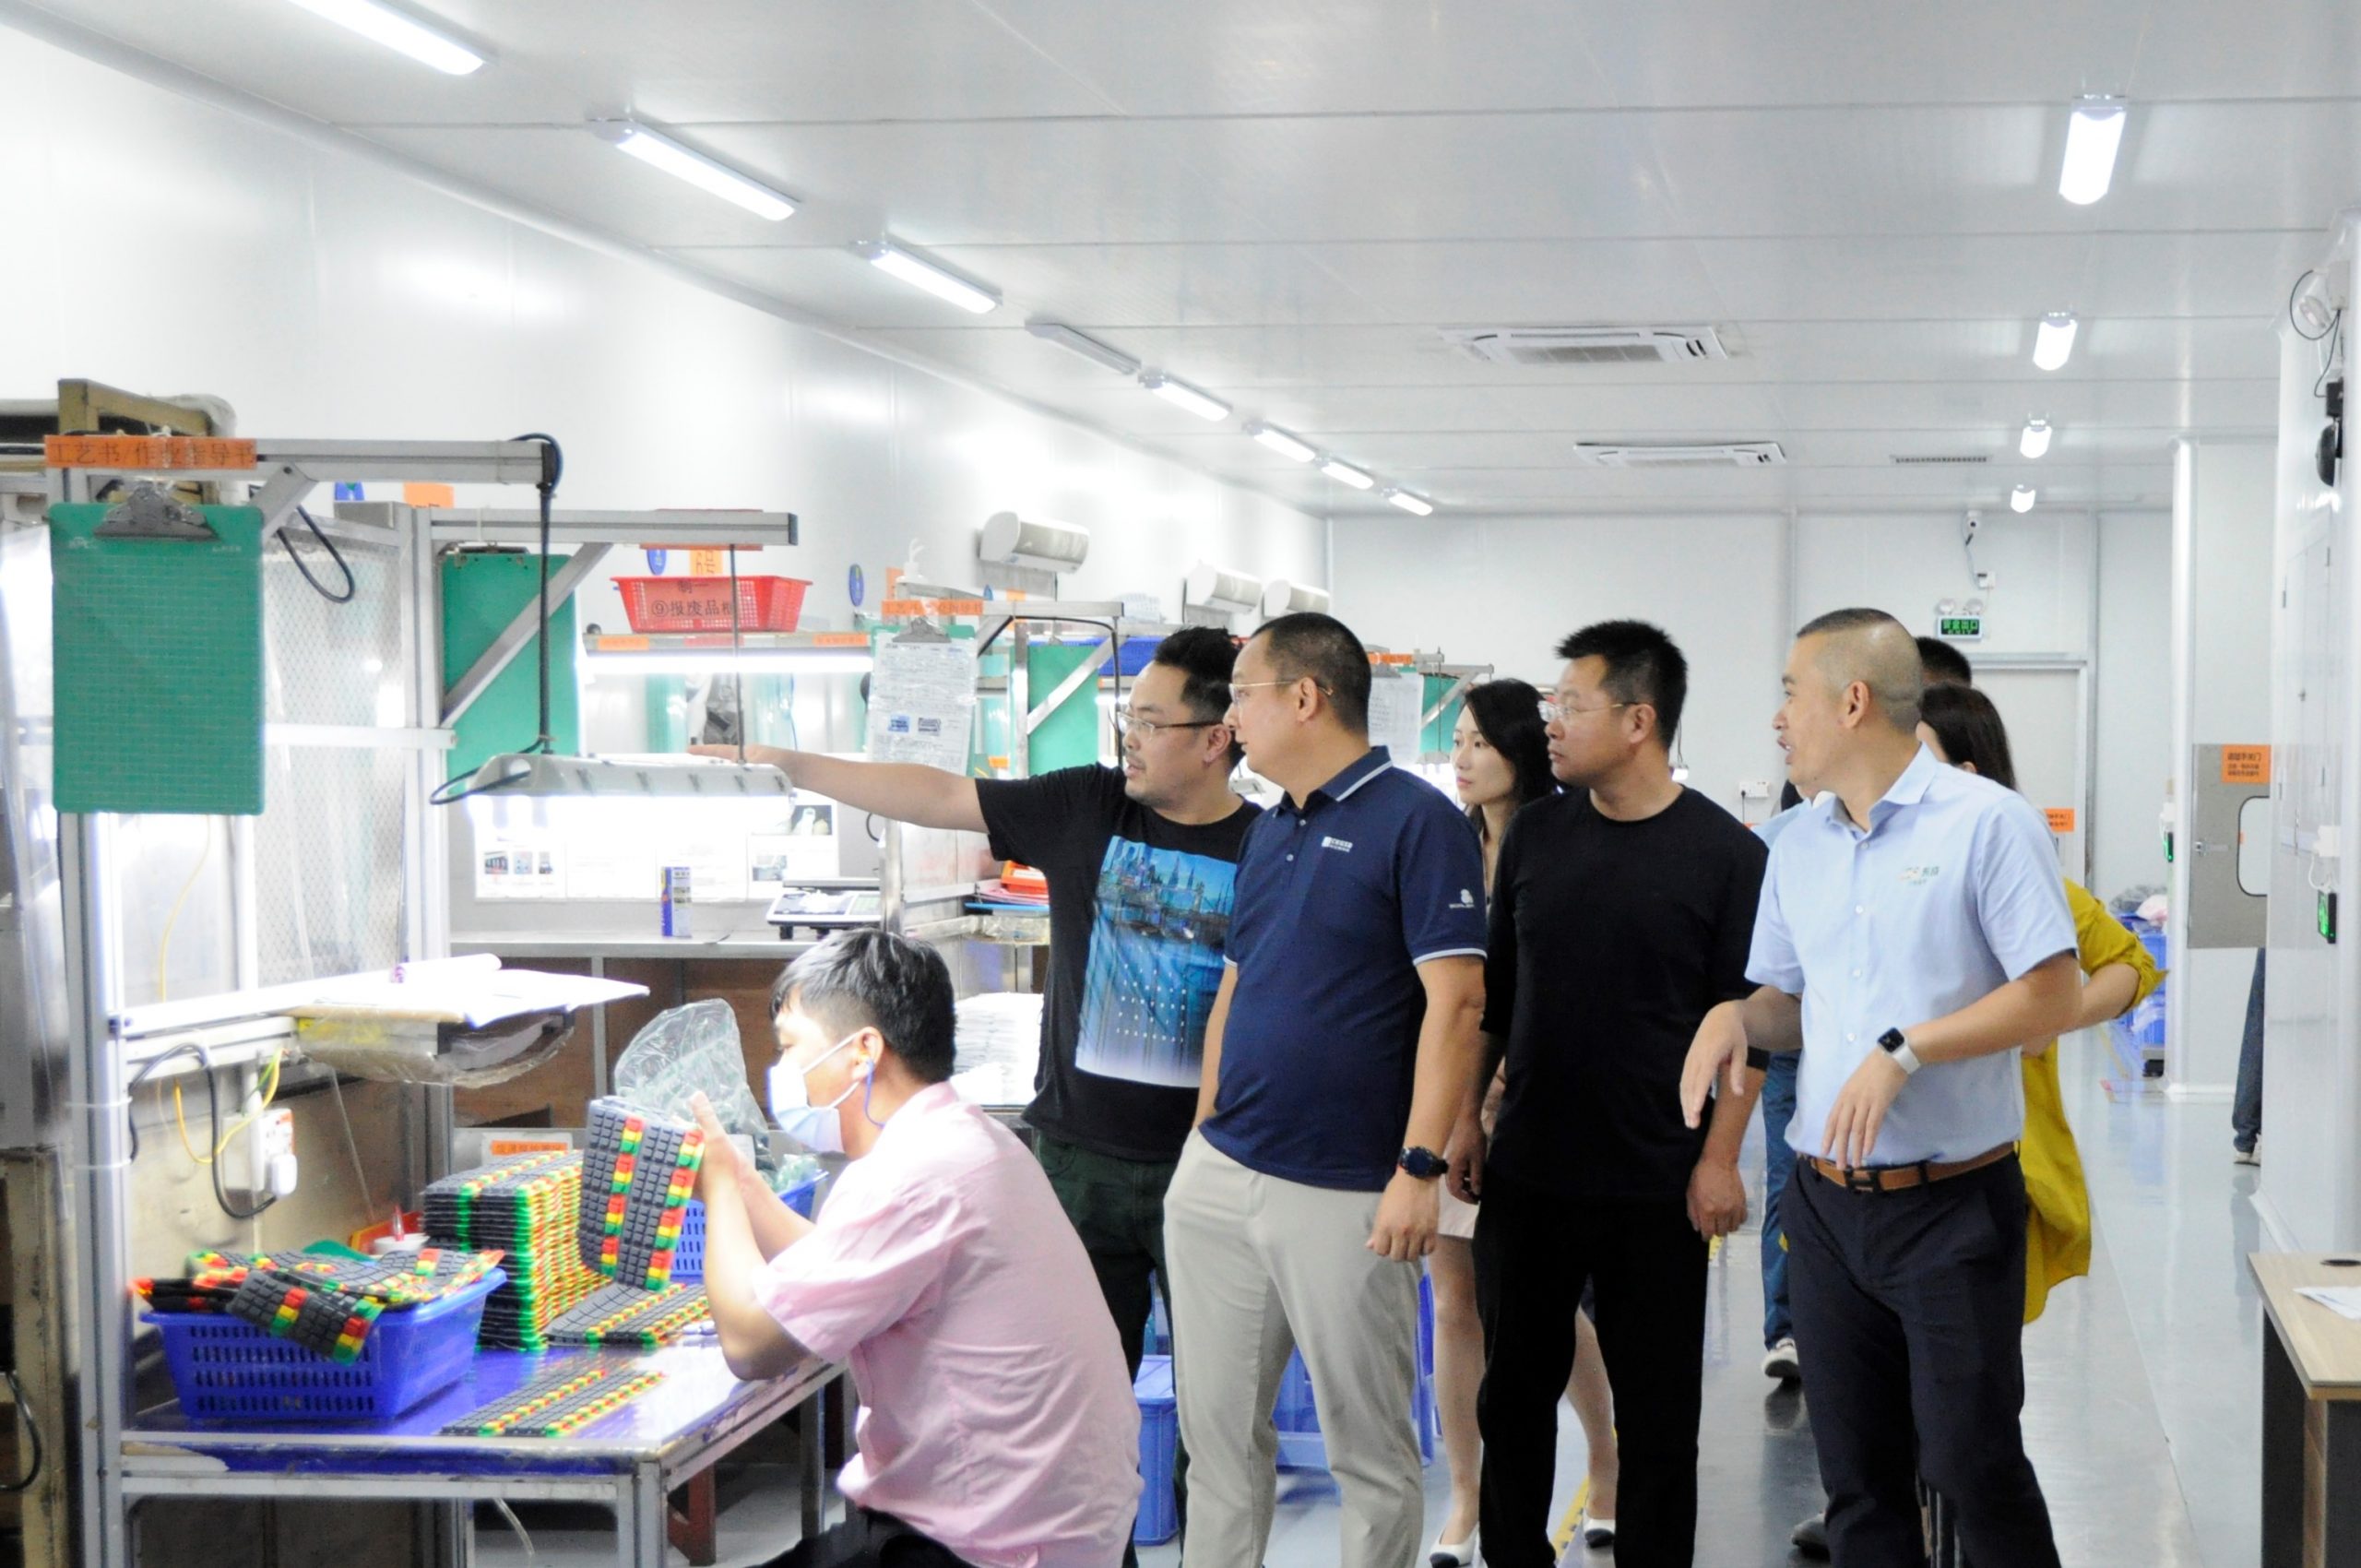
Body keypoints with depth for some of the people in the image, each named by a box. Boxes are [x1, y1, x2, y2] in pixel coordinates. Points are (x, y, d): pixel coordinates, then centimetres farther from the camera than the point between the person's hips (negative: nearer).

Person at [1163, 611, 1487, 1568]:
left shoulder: (1417, 822, -10)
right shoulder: (1265, 834, 14)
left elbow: (1455, 1001, -15)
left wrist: (1419, 1168, -20)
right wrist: (1204, 1137, 16)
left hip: (1344, 1197, -7)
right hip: (1217, 1179, 7)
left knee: (1370, 1452, 4)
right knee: (1218, 1432, 12)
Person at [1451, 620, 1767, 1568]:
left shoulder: (1724, 852, -7)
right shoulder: (1536, 833, 5)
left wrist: (1720, 1158, -12)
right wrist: (1466, 1117, 8)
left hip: (1658, 1186, -4)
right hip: (1526, 1171, 4)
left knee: (1657, 1408, 6)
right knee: (1515, 1386, 11)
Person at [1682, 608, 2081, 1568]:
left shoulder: (1985, 822, -9)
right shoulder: (1798, 847, 11)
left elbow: (2054, 997, -13)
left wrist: (1904, 1049, -19)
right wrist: (1736, 1017, -3)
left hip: (1954, 1203, -6)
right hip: (1826, 1202, 6)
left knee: (1971, 1464, -2)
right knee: (1857, 1478, 10)